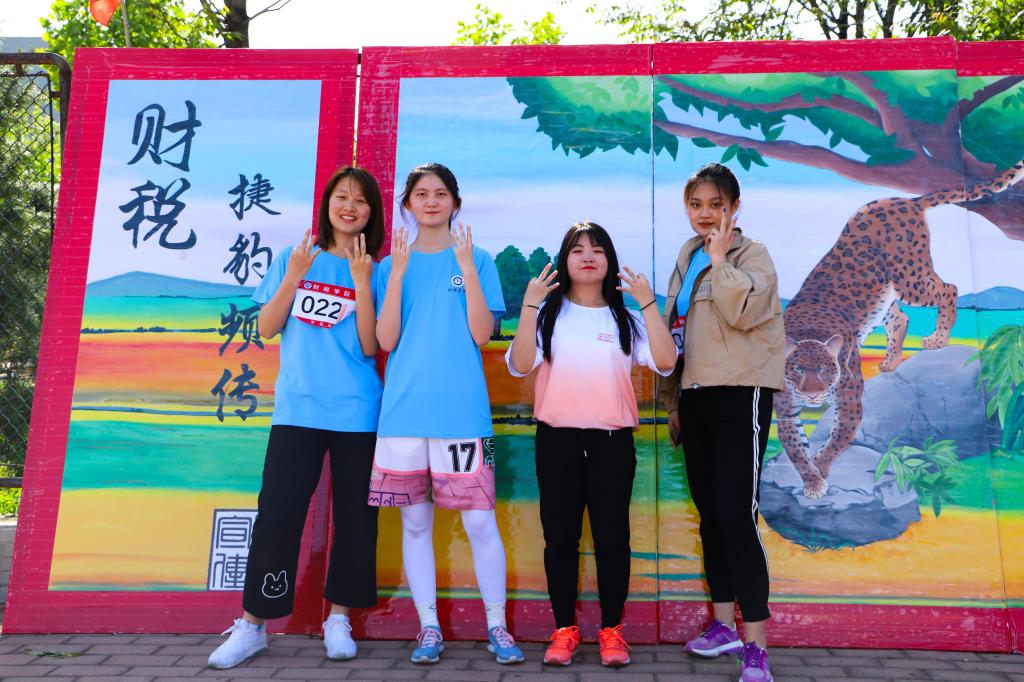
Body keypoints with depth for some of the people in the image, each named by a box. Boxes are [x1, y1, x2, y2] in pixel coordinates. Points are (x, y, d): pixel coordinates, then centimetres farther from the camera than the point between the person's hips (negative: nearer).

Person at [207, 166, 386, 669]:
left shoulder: (375, 271, 4)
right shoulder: (295, 258, 8)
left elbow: (369, 347, -5)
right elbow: (266, 329, 4)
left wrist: (361, 283, -13)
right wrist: (293, 278, -9)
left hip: (357, 414, 0)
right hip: (297, 409, 0)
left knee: (354, 516, 7)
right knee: (276, 515, -1)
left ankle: (339, 619, 23)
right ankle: (252, 625, 14)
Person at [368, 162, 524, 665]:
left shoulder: (476, 259, 7)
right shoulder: (392, 264, 10)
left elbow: (482, 334, -5)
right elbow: (386, 341, -1)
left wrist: (467, 268, -11)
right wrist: (399, 272, -8)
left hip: (462, 410, -2)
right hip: (404, 410, 2)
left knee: (480, 520, -2)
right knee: (415, 522, 7)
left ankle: (497, 626, 16)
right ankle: (429, 628, 21)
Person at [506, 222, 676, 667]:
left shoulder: (625, 318, 9)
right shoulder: (549, 313, 6)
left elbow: (665, 362, -7)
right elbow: (520, 366, -10)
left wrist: (648, 303, -12)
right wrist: (529, 305, -16)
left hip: (613, 440, 1)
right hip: (558, 439, 0)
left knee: (612, 536, 4)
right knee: (560, 537, 5)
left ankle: (612, 629, 18)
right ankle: (564, 629, 18)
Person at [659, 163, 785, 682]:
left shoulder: (750, 254, -4)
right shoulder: (686, 258, 16)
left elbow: (743, 311, -24)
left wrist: (719, 258, -16)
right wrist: (674, 400, 17)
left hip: (739, 395, -7)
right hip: (695, 396, 7)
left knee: (735, 514, -12)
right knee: (708, 512, 12)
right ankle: (724, 624, 26)